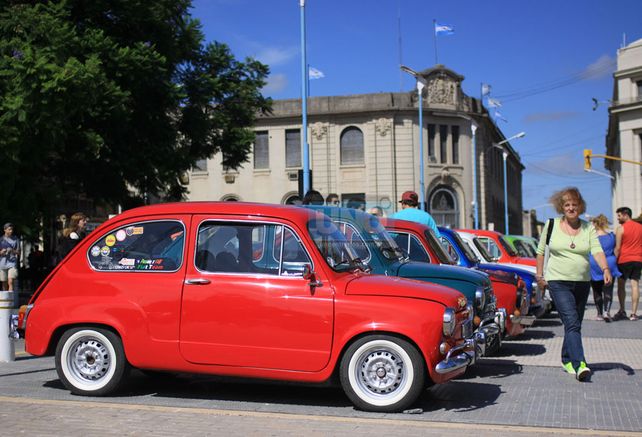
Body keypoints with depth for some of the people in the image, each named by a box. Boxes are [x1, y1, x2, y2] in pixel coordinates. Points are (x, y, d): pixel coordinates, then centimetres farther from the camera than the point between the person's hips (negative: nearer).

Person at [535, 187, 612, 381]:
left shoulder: (588, 228, 4)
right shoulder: (551, 225, 2)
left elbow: (597, 250, -9)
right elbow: (540, 251, 10)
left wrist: (605, 269, -26)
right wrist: (539, 275, 7)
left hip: (582, 283, 3)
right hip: (558, 282, -3)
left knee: (575, 324, 12)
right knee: (572, 323, -17)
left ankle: (567, 360, 29)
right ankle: (579, 364, -25)